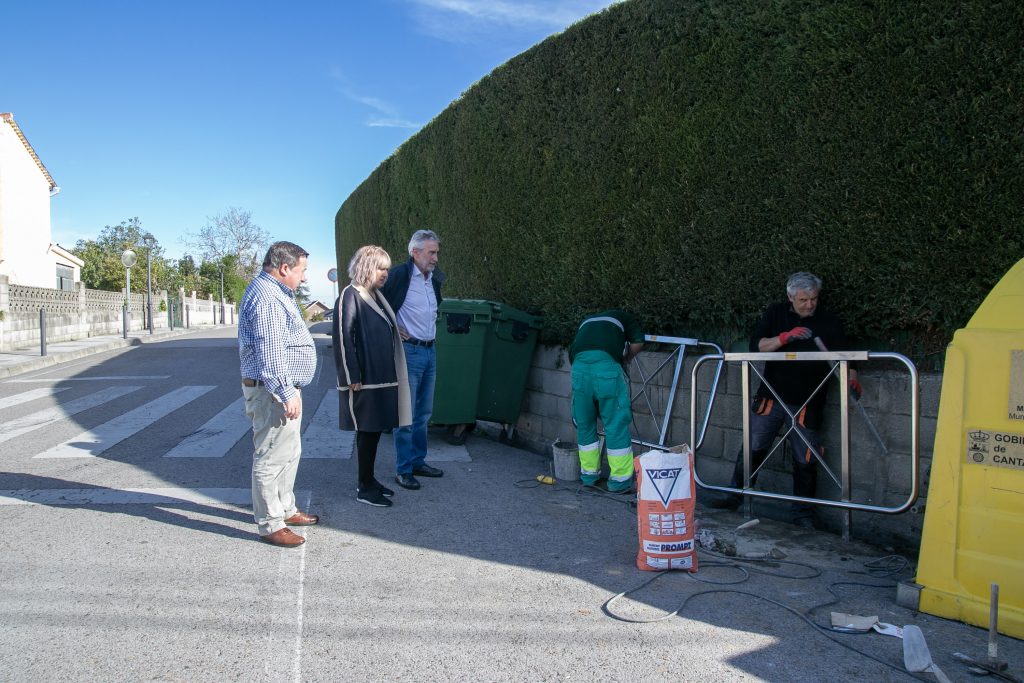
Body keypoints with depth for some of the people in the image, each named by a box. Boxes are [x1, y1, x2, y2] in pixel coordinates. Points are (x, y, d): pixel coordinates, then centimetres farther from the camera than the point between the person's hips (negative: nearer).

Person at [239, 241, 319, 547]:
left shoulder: (276, 293, 16)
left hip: (285, 388, 11)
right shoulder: (265, 297, -19)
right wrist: (286, 394, -25)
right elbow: (270, 354, -25)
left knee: (290, 453, 20)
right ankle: (270, 525, 6)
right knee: (272, 458, -3)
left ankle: (285, 509, 32)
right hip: (273, 391, -11)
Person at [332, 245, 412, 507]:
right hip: (364, 379, -8)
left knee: (374, 430, 14)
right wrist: (352, 378, -18)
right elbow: (342, 338, -16)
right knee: (367, 431, 0)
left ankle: (369, 480, 25)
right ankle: (365, 488, 10)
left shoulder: (377, 296, 13)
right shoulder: (350, 296, -12)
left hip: (382, 377, 8)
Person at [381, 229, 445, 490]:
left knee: (424, 412, 15)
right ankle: (403, 470, 7)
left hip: (429, 351, 8)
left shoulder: (434, 278, 11)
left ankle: (418, 461, 27)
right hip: (409, 351, -8)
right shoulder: (400, 274, -13)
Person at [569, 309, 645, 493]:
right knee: (616, 424, 5)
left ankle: (588, 474, 27)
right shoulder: (622, 316, 28)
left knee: (584, 423, 17)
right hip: (607, 365, -3)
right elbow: (638, 342, 13)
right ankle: (619, 480, 10)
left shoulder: (586, 321, 37)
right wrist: (625, 360, 30)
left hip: (579, 366, 4)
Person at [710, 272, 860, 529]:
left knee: (805, 460, 4)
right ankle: (735, 495, 22)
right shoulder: (775, 314, 3)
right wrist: (785, 337, -20)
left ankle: (803, 512, 19)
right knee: (752, 448, 7)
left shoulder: (830, 323, -1)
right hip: (771, 396, 1)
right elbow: (756, 345, -6)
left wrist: (851, 377, -20)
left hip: (806, 403, -1)